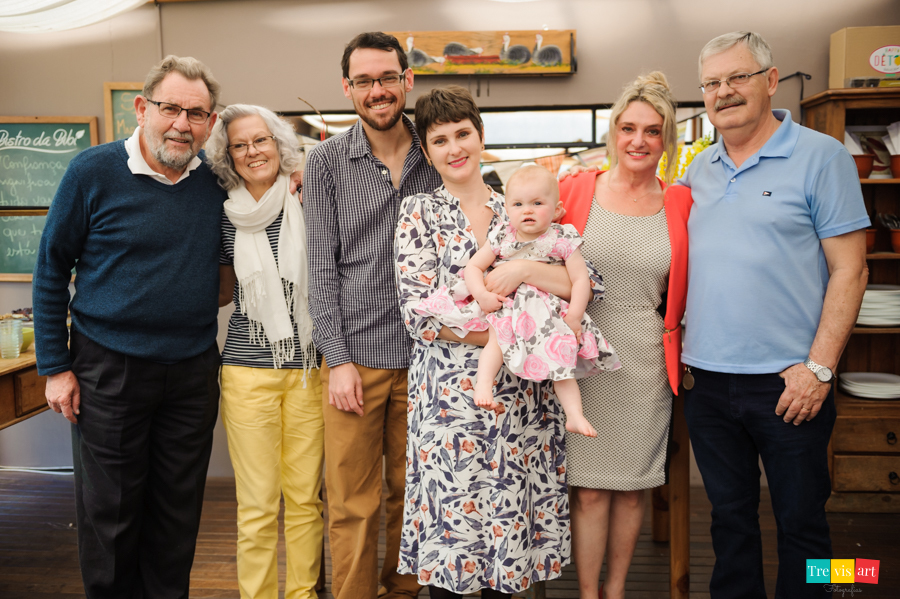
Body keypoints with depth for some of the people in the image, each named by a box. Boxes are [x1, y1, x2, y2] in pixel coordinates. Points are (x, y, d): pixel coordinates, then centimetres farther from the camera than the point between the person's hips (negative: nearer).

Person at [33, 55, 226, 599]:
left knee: (178, 512, 15)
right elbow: (52, 268, -2)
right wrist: (56, 366, -3)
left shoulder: (217, 177, -1)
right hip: (109, 368, -2)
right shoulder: (94, 172, -8)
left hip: (193, 370, 3)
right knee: (110, 514, 10)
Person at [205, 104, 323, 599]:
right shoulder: (226, 217, 4)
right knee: (257, 503, 4)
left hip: (308, 367, 0)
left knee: (305, 496, 9)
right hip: (248, 368, 0)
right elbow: (222, 292, 14)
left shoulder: (308, 207, 1)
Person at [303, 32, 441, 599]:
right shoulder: (327, 160, 2)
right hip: (355, 355, -2)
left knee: (413, 493, 12)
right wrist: (338, 359, -7)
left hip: (423, 354, 2)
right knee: (353, 504, 5)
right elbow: (322, 266, -1)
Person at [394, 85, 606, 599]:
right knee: (452, 514, 3)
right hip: (450, 391, -2)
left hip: (521, 394, 2)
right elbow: (419, 312, -9)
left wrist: (522, 269, -16)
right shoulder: (420, 213, 3)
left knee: (510, 512, 9)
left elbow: (591, 283, 0)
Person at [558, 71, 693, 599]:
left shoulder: (682, 204, 4)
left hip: (646, 362, 2)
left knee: (633, 489, 12)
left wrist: (683, 334, 2)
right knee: (588, 490, 4)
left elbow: (688, 292, 13)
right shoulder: (575, 191, 0)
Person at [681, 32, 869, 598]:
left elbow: (849, 270, -8)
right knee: (730, 514, 17)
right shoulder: (699, 169, 11)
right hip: (706, 380, 5)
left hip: (788, 382, -4)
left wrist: (819, 366, -14)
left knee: (800, 520, 10)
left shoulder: (821, 157, -4)